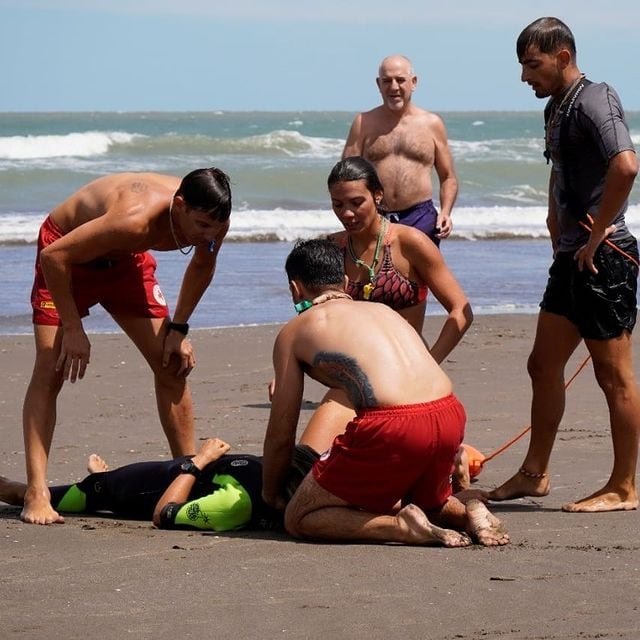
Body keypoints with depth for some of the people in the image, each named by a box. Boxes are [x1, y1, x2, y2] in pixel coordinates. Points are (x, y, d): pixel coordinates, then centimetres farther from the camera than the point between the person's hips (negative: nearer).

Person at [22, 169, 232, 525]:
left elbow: (202, 265, 4)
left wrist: (178, 328, 0)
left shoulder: (212, 222, -22)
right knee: (51, 371, -16)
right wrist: (73, 329, -29)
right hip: (67, 253, -6)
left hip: (125, 259, 6)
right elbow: (54, 256, -36)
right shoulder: (136, 220, -43)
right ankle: (36, 493, -21)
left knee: (173, 365, 0)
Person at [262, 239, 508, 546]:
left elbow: (281, 433, 15)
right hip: (450, 417, 7)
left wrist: (270, 495, 32)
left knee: (298, 519, 9)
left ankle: (404, 527, -11)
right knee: (431, 505, 37)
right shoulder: (383, 310, 29)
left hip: (392, 427, -6)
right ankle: (469, 513, 4)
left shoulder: (294, 332, 13)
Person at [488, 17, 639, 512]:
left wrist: (596, 237, -23)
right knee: (544, 365, 14)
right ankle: (534, 474, 23)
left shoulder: (593, 101, -15)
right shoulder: (557, 108, 15)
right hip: (572, 257, 10)